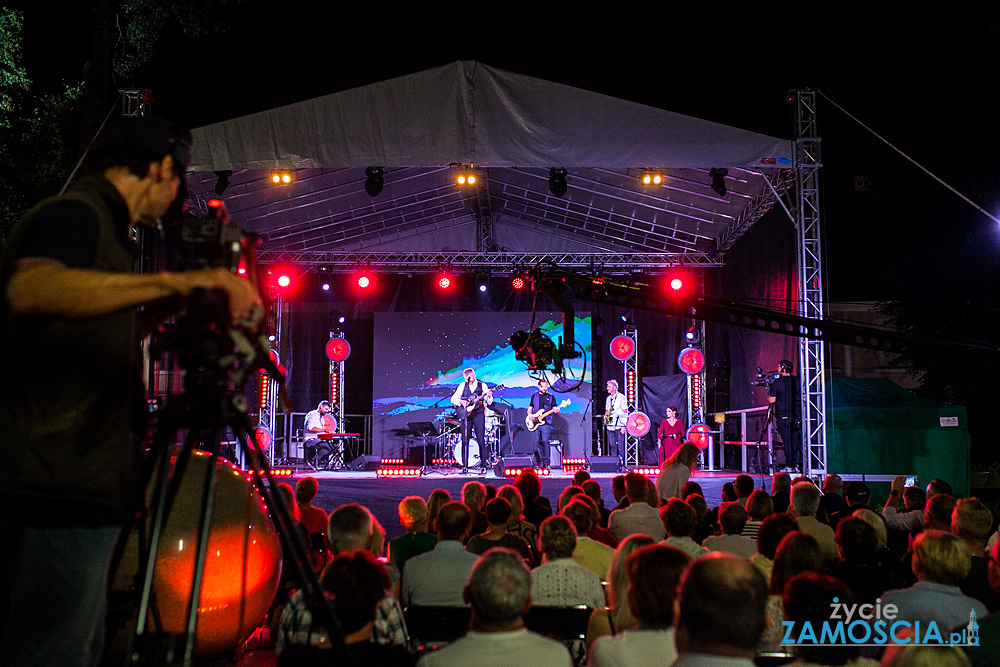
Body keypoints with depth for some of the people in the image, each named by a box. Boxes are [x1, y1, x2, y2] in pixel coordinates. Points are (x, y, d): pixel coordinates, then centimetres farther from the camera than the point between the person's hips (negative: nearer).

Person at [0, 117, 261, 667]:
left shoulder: (95, 222, 23)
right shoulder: (73, 214, -8)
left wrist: (167, 305, 26)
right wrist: (173, 281, -37)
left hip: (80, 492, 11)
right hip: (62, 495, -11)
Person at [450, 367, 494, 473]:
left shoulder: (482, 385, 8)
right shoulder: (462, 386, 13)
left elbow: (489, 402, 2)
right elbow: (453, 399, 9)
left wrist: (489, 396, -19)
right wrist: (461, 402, -9)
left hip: (478, 413, -2)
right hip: (466, 414, 2)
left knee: (481, 440, -6)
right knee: (465, 440, -1)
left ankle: (483, 465, -1)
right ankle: (464, 466, 3)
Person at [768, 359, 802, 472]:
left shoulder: (778, 382, -7)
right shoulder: (798, 381, 6)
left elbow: (772, 399, -7)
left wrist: (768, 397, 15)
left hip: (783, 415, -4)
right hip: (797, 415, 4)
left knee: (787, 441, -2)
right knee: (795, 440, 10)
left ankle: (789, 466, -3)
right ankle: (797, 465, 7)